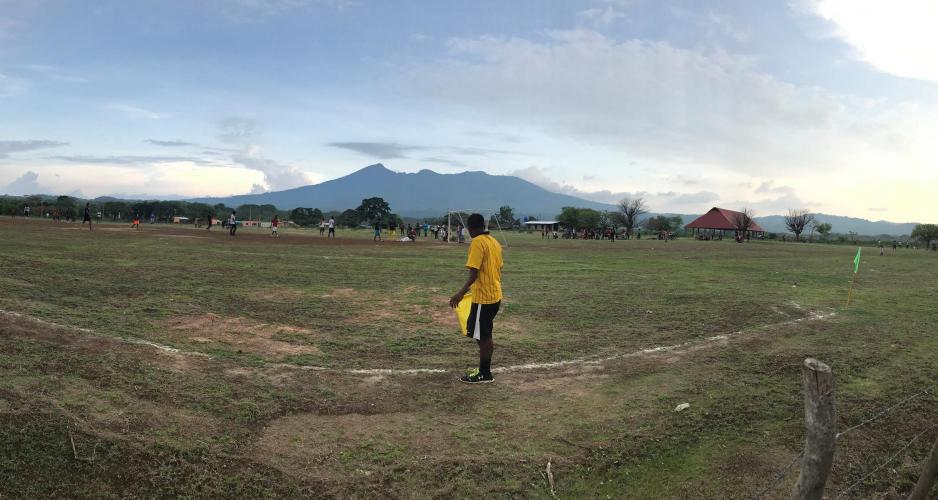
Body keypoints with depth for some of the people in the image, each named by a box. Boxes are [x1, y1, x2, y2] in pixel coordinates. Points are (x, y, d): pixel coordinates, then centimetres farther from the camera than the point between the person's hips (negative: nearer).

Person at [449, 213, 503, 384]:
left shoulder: (477, 242, -15)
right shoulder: (494, 242, 10)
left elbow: (474, 272, -23)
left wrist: (461, 293, -25)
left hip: (483, 297, -9)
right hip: (495, 295, 9)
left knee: (482, 336, 3)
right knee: (485, 334, 18)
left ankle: (484, 374, 12)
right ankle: (485, 369, 26)